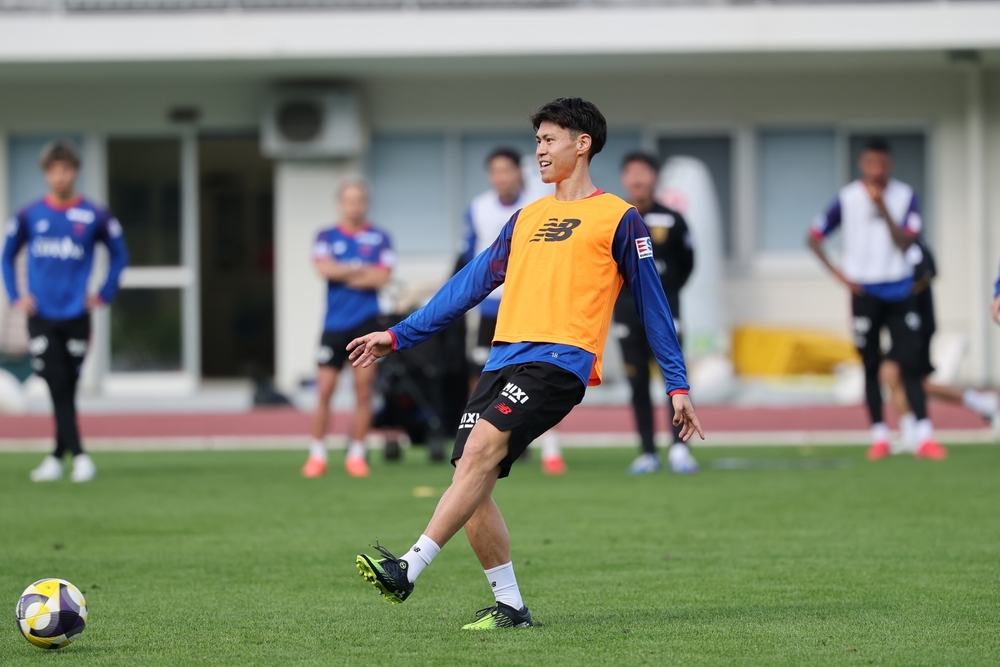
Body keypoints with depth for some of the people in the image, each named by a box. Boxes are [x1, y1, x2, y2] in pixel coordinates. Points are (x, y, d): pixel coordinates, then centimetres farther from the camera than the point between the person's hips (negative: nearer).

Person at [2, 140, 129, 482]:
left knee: (67, 389, 4)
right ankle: (78, 456, -6)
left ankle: (57, 456, 12)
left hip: (76, 315, 0)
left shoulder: (94, 216, 0)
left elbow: (119, 255, 11)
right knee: (58, 388, -6)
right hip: (41, 316, 0)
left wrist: (104, 295, 4)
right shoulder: (29, 216, 3)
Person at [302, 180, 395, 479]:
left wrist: (342, 273, -6)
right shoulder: (327, 237, 7)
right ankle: (317, 454, 7)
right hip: (334, 323, 0)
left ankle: (357, 454, 7)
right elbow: (324, 269, -10)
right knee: (324, 389, -2)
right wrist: (362, 269, -8)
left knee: (363, 389, -1)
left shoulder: (380, 238, 5)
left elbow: (381, 277, -6)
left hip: (366, 323, 0)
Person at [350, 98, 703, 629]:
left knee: (481, 450, -24)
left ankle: (409, 569, -31)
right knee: (472, 476, -5)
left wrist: (678, 387, 4)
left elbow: (652, 305, 6)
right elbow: (471, 284, 25)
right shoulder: (527, 218, 23)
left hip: (560, 361, -7)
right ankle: (508, 605, 4)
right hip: (503, 360, 7)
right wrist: (398, 336, 21)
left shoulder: (619, 220, 5)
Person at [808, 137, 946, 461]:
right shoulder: (847, 198, -1)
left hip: (899, 291, 0)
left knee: (910, 364, -6)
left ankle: (924, 437, -9)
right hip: (864, 292, 0)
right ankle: (879, 437, 8)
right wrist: (839, 274, -5)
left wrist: (883, 208, -19)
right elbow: (814, 237, 4)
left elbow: (905, 242, -9)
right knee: (871, 367, 3)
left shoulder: (905, 197, 1)